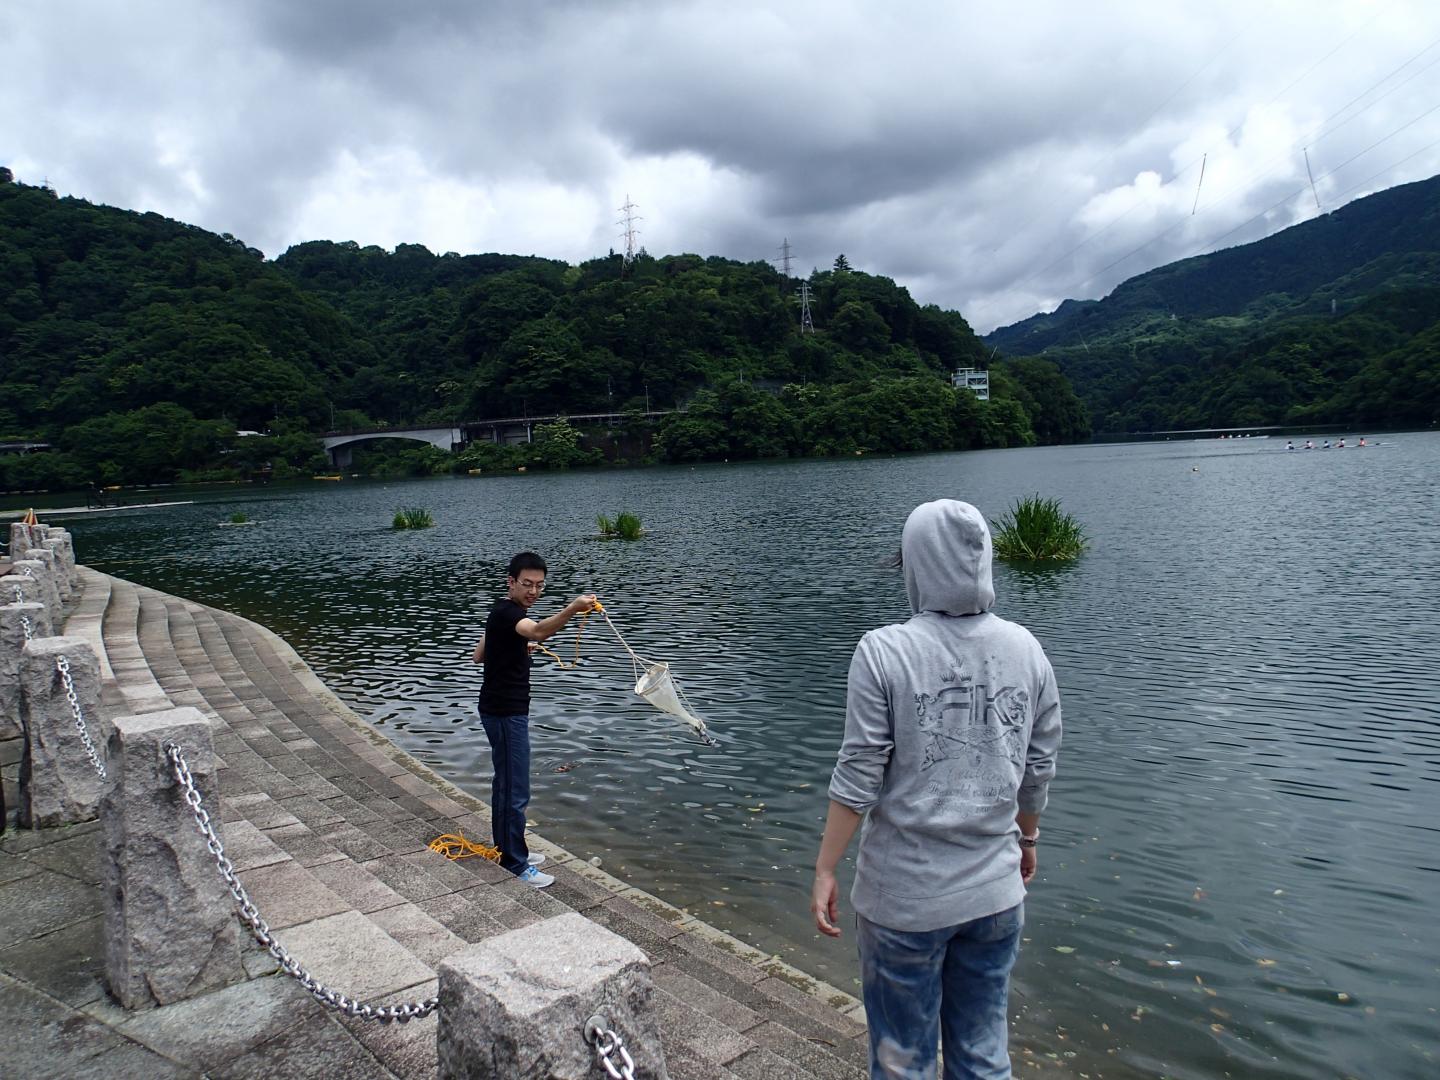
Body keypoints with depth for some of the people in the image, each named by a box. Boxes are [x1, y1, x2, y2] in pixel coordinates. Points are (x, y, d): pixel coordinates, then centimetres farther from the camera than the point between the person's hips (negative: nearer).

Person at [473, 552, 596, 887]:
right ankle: (515, 865, 5)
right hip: (505, 713, -11)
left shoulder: (505, 613, 11)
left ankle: (507, 849, 32)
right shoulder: (506, 612, -20)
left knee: (505, 784, 20)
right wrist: (571, 609, -61)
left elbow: (479, 654, 23)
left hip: (505, 711, 11)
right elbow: (539, 631, -44)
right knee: (515, 792, -4)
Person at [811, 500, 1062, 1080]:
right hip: (995, 892, 4)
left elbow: (857, 780, -14)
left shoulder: (884, 652, -16)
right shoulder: (1024, 648, -3)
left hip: (905, 897, -4)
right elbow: (1039, 767, 6)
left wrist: (824, 871, -2)